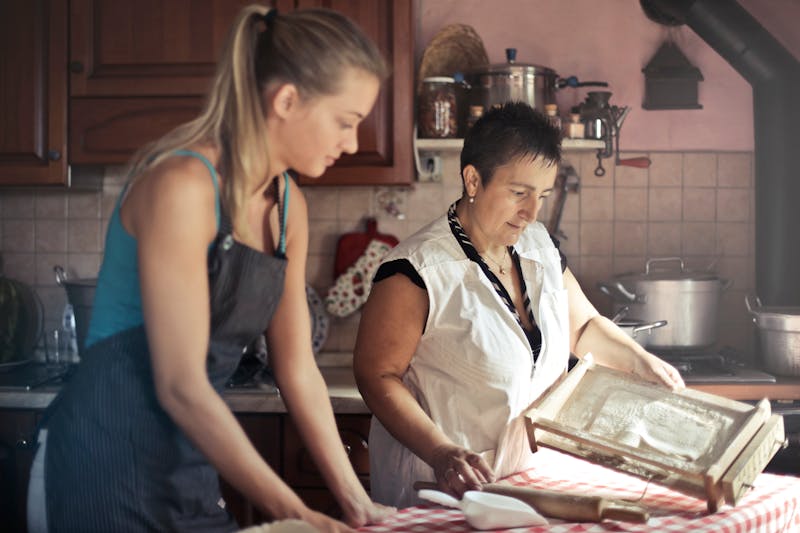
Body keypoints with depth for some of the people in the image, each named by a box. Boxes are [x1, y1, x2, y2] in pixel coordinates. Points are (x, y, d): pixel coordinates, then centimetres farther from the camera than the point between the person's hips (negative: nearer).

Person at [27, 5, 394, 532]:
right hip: (108, 464, -7)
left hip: (188, 467, 8)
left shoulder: (288, 206, 6)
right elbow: (180, 385, -22)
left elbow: (298, 370, 8)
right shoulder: (182, 186, -19)